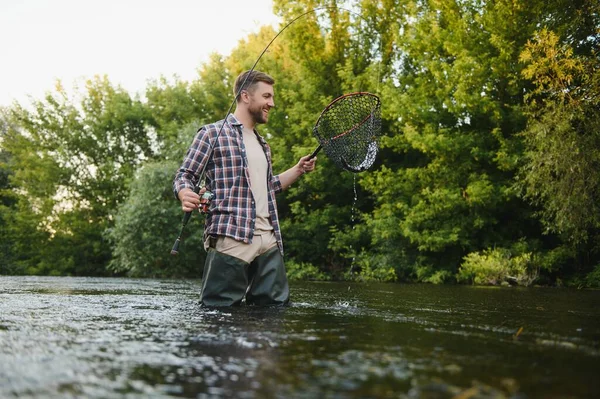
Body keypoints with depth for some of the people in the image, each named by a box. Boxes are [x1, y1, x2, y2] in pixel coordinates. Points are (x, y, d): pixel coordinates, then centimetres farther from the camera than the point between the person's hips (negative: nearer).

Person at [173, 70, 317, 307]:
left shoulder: (262, 143, 23)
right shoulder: (213, 133, 1)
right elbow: (184, 176, -1)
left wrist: (298, 169, 22)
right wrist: (185, 195, -23)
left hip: (269, 241, 7)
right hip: (230, 239, -7)